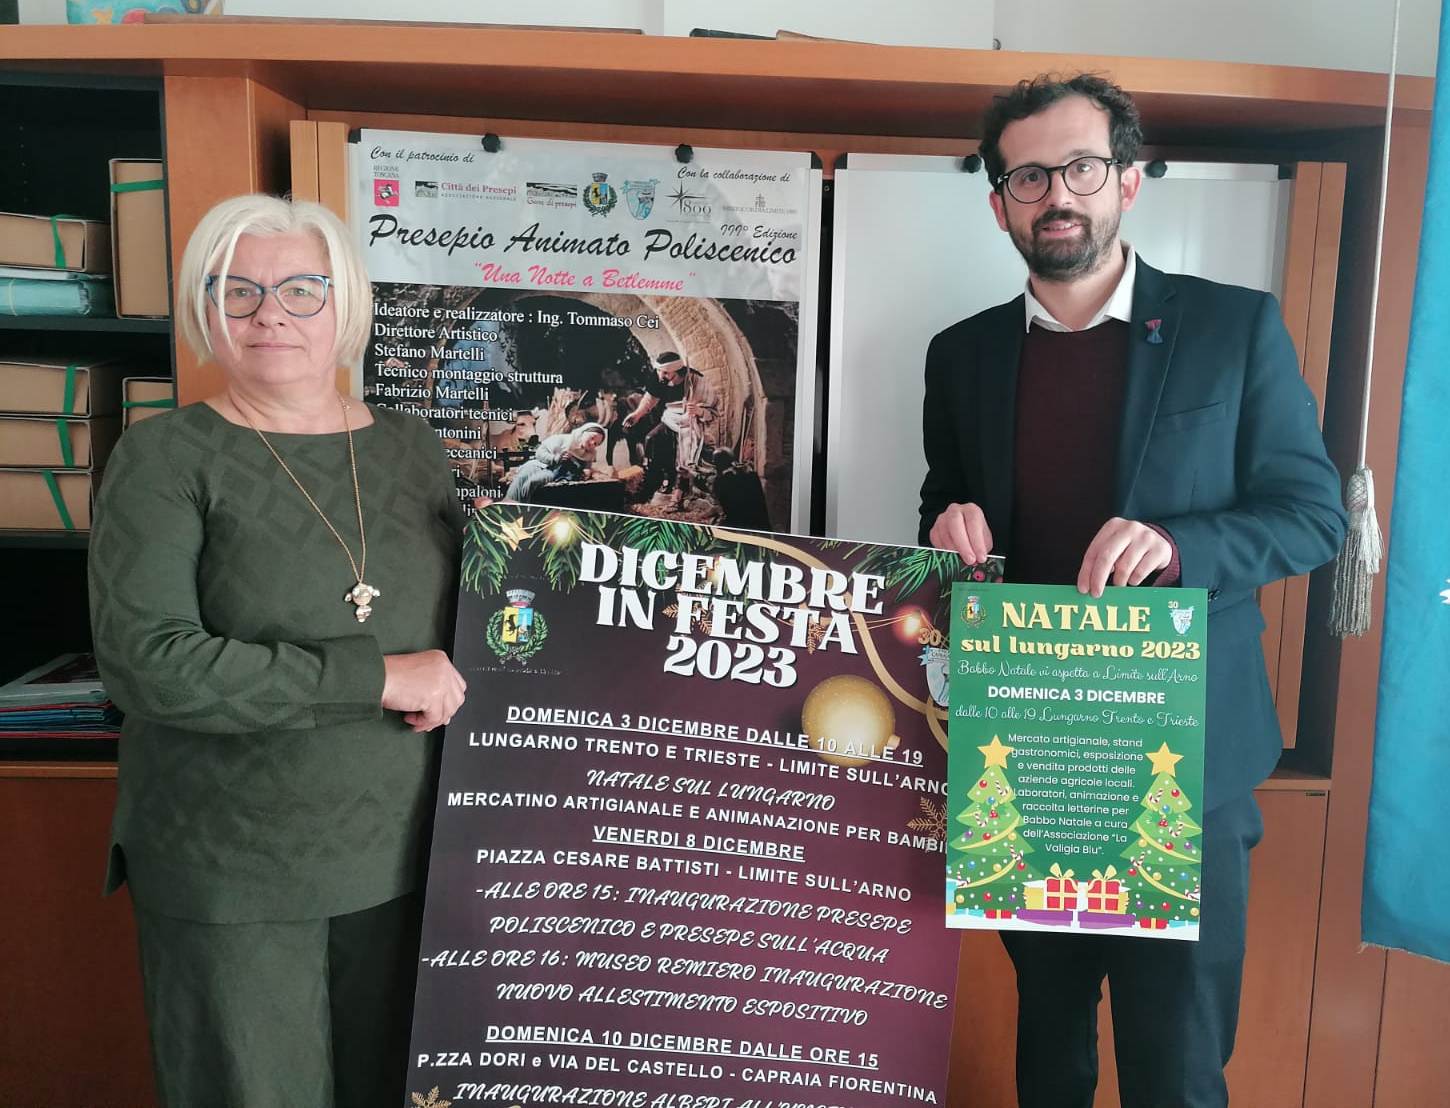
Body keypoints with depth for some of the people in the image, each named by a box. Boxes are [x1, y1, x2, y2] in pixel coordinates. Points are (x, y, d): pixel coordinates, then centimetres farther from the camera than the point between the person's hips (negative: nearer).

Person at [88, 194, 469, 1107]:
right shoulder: (166, 458, -7)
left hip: (401, 856, 4)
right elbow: (144, 660, -19)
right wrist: (375, 678, -21)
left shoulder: (412, 449, 5)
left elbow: (465, 613, 16)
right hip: (230, 877, -3)